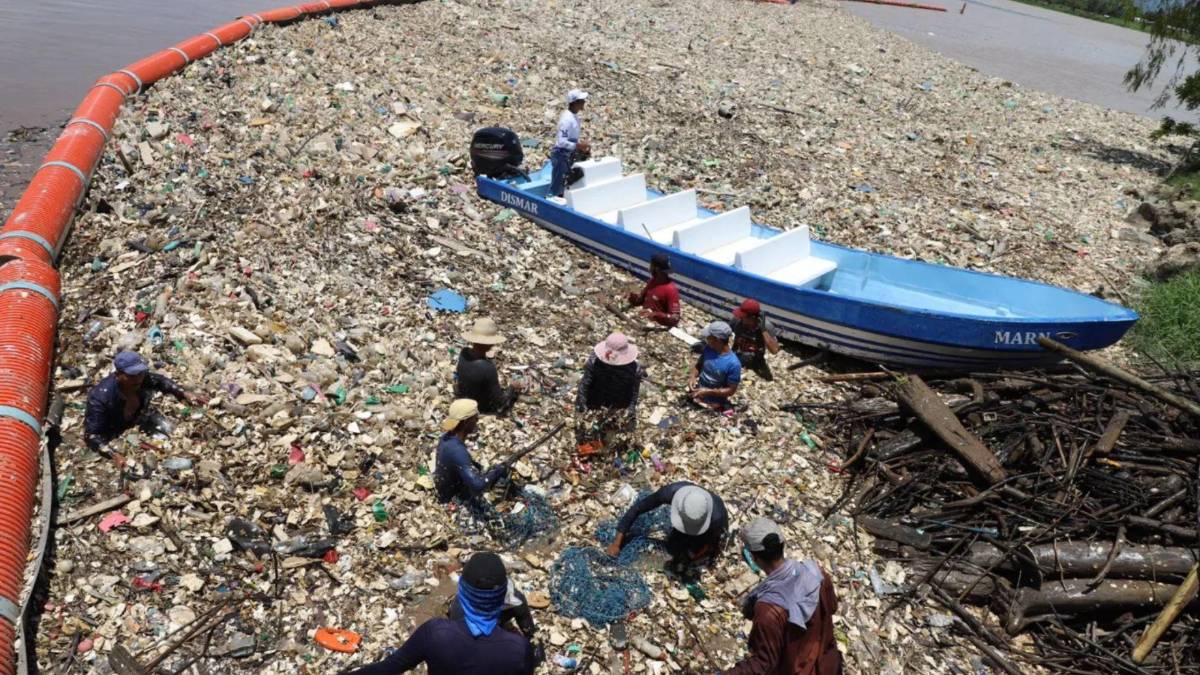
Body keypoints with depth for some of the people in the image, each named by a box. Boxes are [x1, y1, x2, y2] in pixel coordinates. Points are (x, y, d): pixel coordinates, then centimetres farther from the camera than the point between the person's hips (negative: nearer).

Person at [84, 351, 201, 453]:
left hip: (138, 415, 5)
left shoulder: (144, 378, -28)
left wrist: (184, 394, -13)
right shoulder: (101, 398, -40)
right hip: (112, 432, -5)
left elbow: (161, 381, -3)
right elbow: (92, 434, -38)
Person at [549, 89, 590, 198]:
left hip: (569, 155, 10)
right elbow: (561, 142, -27)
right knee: (556, 189, -4)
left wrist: (582, 148, 7)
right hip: (561, 155, -10)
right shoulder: (567, 119, -22)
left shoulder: (575, 116, 8)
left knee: (563, 188, 18)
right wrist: (578, 146, -29)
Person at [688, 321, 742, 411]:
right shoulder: (708, 349, -8)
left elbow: (731, 390, -17)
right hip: (696, 394, 5)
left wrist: (707, 392, -23)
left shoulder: (733, 363, -24)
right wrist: (693, 377, -12)